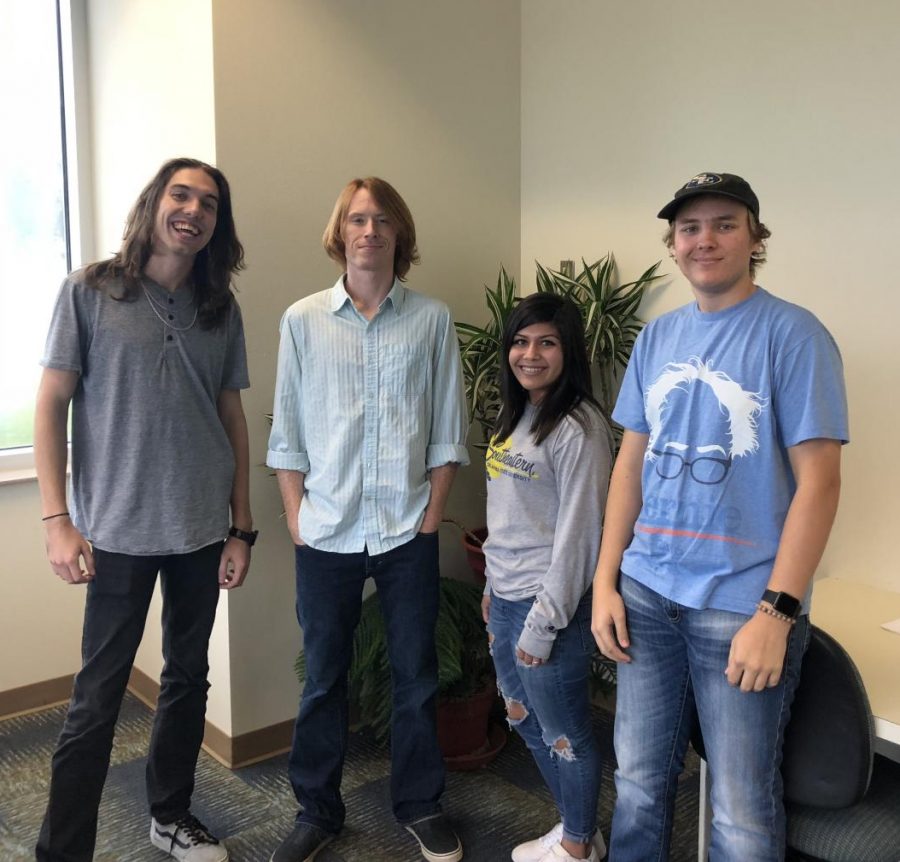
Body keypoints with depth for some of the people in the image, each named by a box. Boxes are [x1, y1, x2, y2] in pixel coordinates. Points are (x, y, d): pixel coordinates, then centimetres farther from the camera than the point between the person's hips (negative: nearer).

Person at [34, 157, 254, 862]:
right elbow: (51, 406, -3)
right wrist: (58, 521, -10)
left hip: (204, 532, 4)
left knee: (188, 677, 15)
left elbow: (233, 419, 9)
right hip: (119, 532, -4)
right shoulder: (89, 293, -3)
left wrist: (242, 527, 6)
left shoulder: (221, 309, 7)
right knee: (98, 697, 1)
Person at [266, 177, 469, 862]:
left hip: (408, 532, 0)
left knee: (416, 676, 12)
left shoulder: (432, 319, 1)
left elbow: (448, 432, 2)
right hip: (326, 534, 1)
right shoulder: (304, 320, 2)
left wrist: (431, 517, -2)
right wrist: (297, 518, -1)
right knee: (323, 679, 12)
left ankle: (421, 805, 31)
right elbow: (287, 432, 4)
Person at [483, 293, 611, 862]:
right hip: (505, 600, 9)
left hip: (549, 604, -9)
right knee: (526, 721, 20)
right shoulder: (516, 417, 10)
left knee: (563, 733, 8)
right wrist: (494, 585, 17)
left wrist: (544, 622, -18)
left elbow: (578, 533, -19)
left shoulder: (579, 428, -17)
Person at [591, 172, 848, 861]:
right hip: (646, 594, 5)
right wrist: (606, 580, 6)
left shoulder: (793, 334, -7)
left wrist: (776, 613, -16)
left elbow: (818, 481, -11)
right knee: (640, 781, 15)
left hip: (742, 605, -4)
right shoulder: (657, 337, 8)